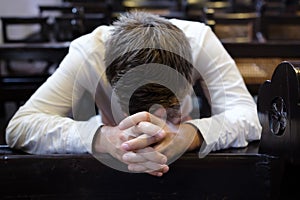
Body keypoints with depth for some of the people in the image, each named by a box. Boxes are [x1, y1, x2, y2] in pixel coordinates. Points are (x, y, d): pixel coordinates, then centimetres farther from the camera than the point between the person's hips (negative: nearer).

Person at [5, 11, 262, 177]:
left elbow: (248, 117, -32)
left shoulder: (199, 39, -27)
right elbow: (18, 127, -35)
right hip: (108, 170, 0)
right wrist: (106, 138, -52)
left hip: (186, 164, 1)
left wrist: (184, 136, -52)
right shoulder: (88, 52, -29)